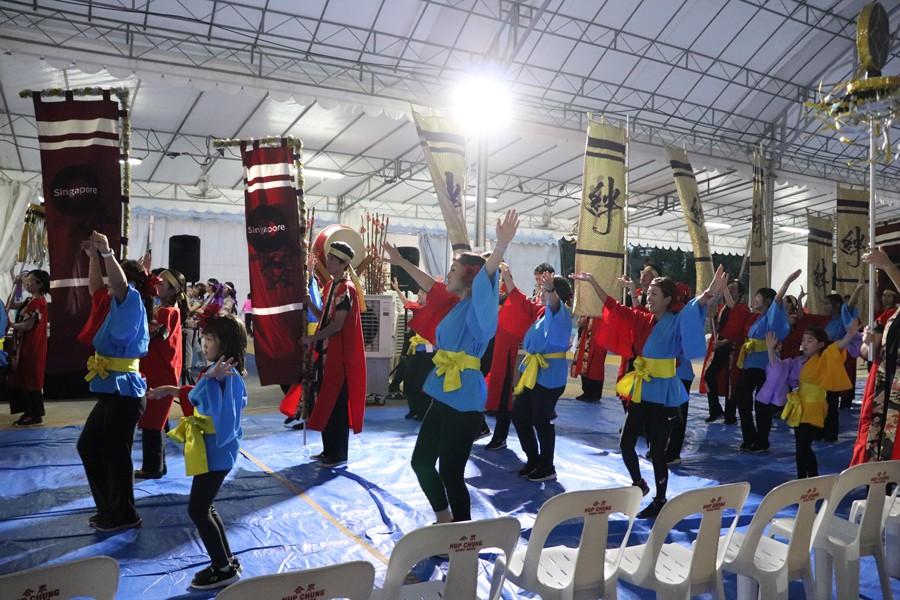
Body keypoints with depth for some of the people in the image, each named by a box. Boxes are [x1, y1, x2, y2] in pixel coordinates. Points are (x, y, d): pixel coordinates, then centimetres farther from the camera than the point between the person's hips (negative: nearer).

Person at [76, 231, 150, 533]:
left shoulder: (133, 305, -13)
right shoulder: (114, 307, 11)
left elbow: (121, 283, -33)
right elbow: (95, 287, 23)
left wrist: (107, 252, -35)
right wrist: (93, 255, 15)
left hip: (123, 393, -10)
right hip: (110, 392, 10)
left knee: (115, 454, 1)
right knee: (89, 446, 20)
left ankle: (124, 515, 17)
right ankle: (109, 508, 32)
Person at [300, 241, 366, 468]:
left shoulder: (346, 289, -15)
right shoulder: (330, 285, 13)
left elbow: (337, 325, -19)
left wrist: (312, 338, -13)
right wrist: (308, 302, 5)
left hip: (339, 354, -9)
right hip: (326, 351, 9)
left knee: (337, 404, -2)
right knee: (325, 402, 14)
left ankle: (339, 454, 8)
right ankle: (329, 450, 25)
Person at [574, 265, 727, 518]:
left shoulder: (676, 322, -11)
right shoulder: (641, 319, 6)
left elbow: (693, 309, -30)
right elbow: (613, 307, 13)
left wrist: (707, 295, -51)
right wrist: (593, 282, 12)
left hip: (662, 394, -6)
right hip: (640, 391, 6)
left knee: (657, 450, 4)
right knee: (626, 443, 12)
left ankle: (660, 501, 23)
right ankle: (639, 484, 37)